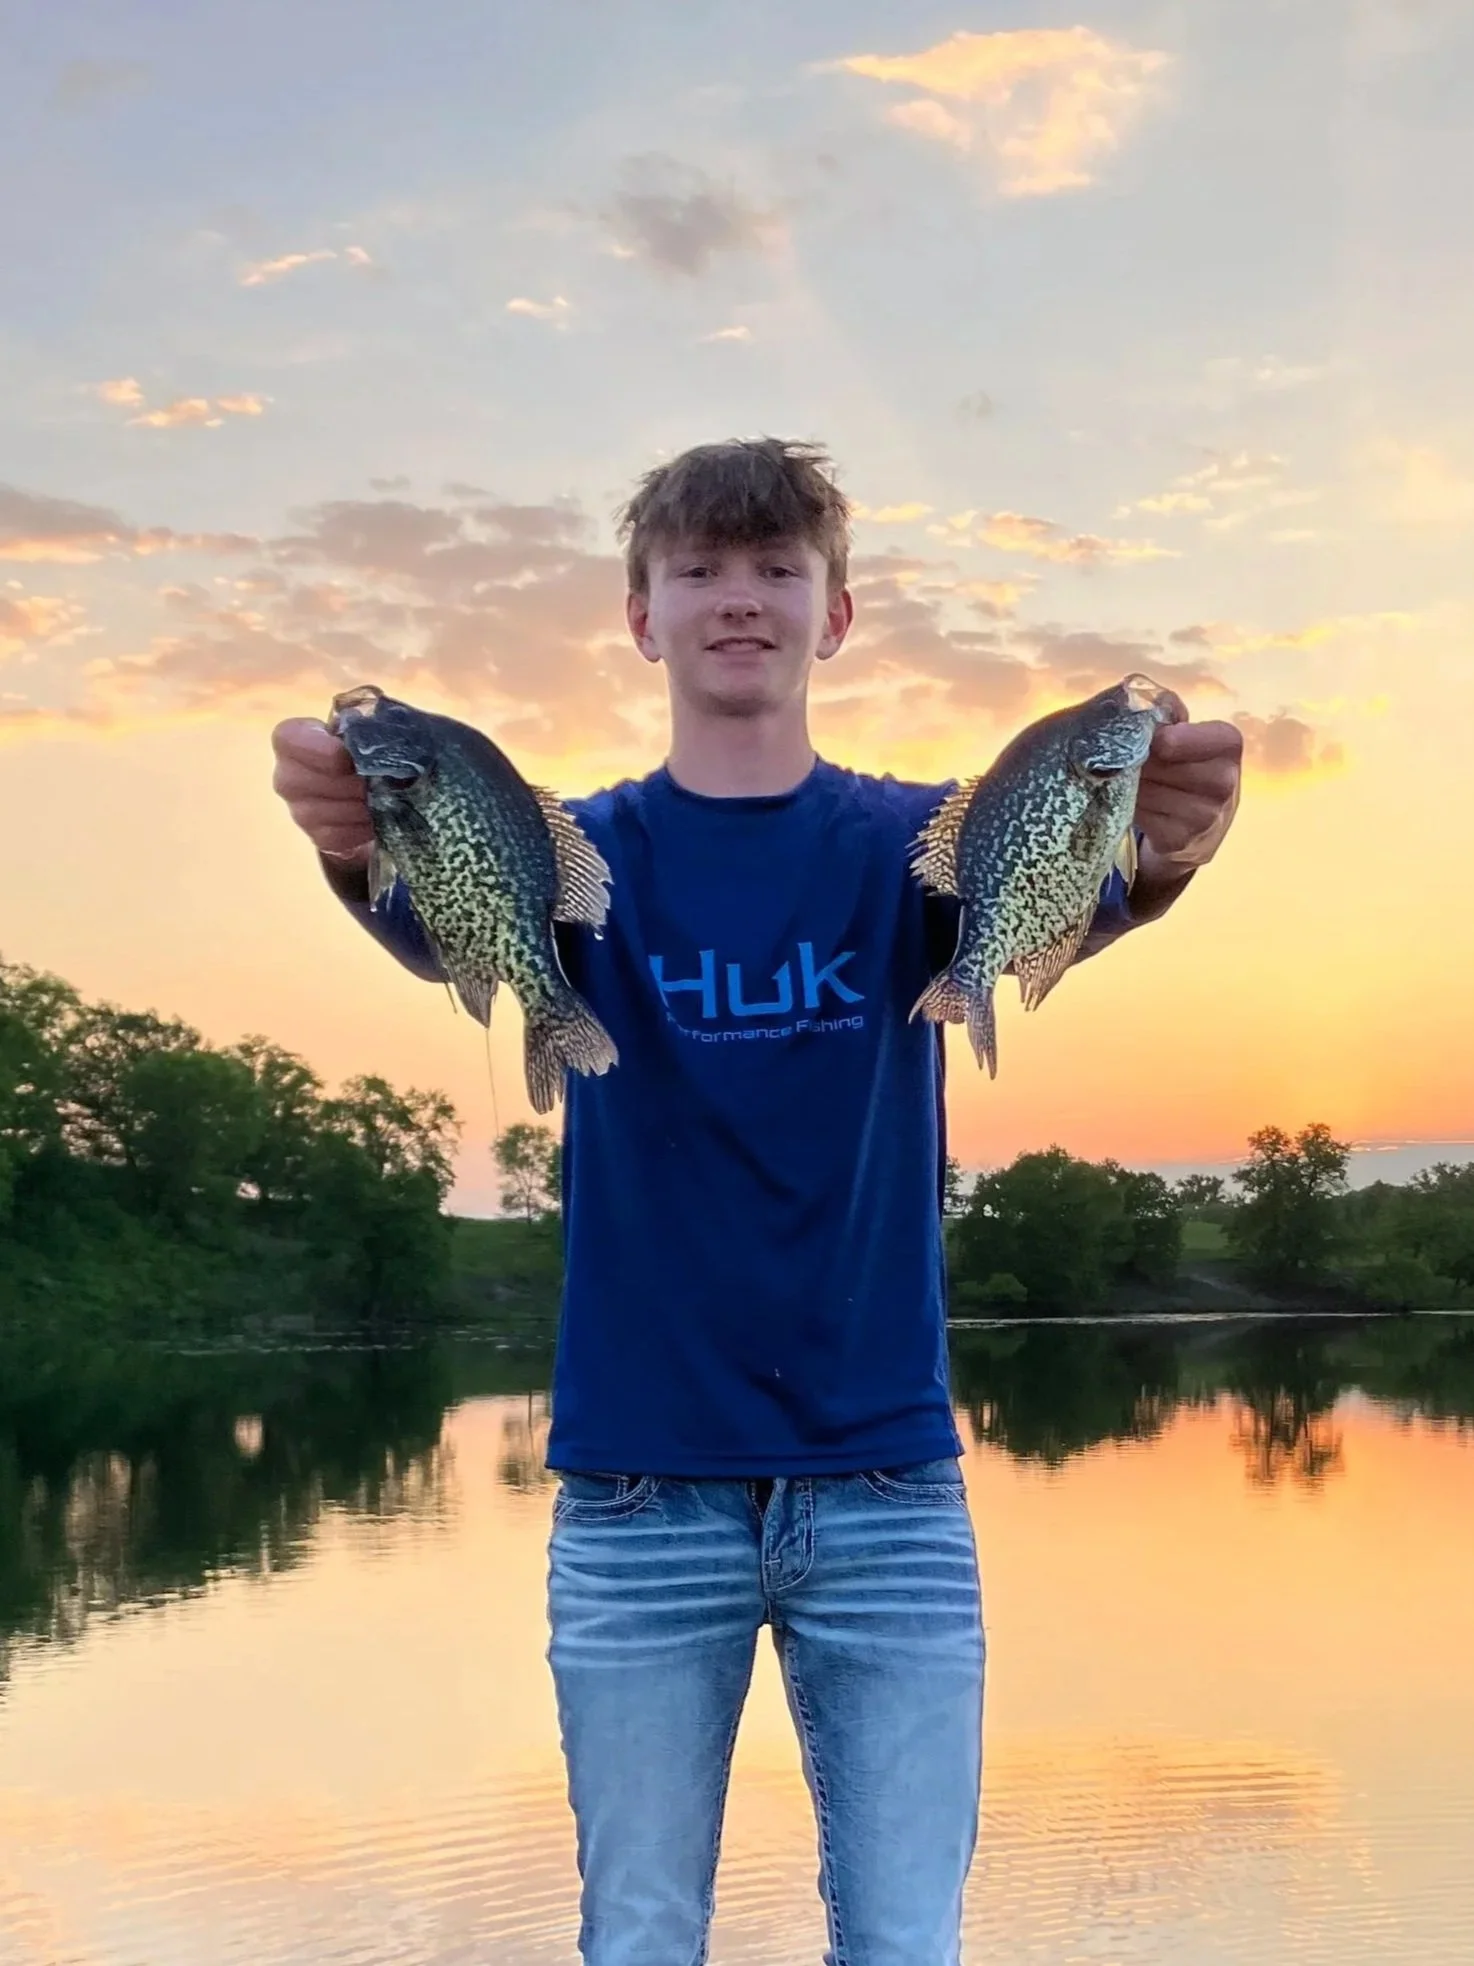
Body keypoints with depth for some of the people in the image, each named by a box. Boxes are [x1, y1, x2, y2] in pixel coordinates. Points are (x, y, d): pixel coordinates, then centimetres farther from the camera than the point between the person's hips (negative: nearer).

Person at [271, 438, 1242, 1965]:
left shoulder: (907, 843, 2)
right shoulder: (585, 853, 2)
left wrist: (1158, 852, -44)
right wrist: (362, 849, -44)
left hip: (888, 1487, 0)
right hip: (639, 1492, 0)